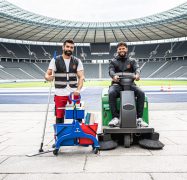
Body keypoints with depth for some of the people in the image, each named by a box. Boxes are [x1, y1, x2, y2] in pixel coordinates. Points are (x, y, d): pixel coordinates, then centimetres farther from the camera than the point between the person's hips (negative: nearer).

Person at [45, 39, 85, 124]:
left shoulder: (77, 61, 7)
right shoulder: (55, 60, 3)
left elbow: (81, 77, -1)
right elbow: (47, 74, -1)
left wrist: (78, 89, -19)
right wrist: (48, 77, -27)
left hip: (74, 93, 1)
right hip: (60, 94, -1)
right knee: (59, 117, 4)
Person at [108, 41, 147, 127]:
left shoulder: (132, 61, 18)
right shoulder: (113, 61, 15)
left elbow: (137, 68, -3)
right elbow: (111, 71, -5)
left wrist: (137, 74, -29)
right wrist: (114, 76, -31)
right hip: (117, 84, -1)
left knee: (141, 93, -27)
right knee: (111, 93, -34)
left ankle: (139, 118, -20)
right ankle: (115, 117, -29)